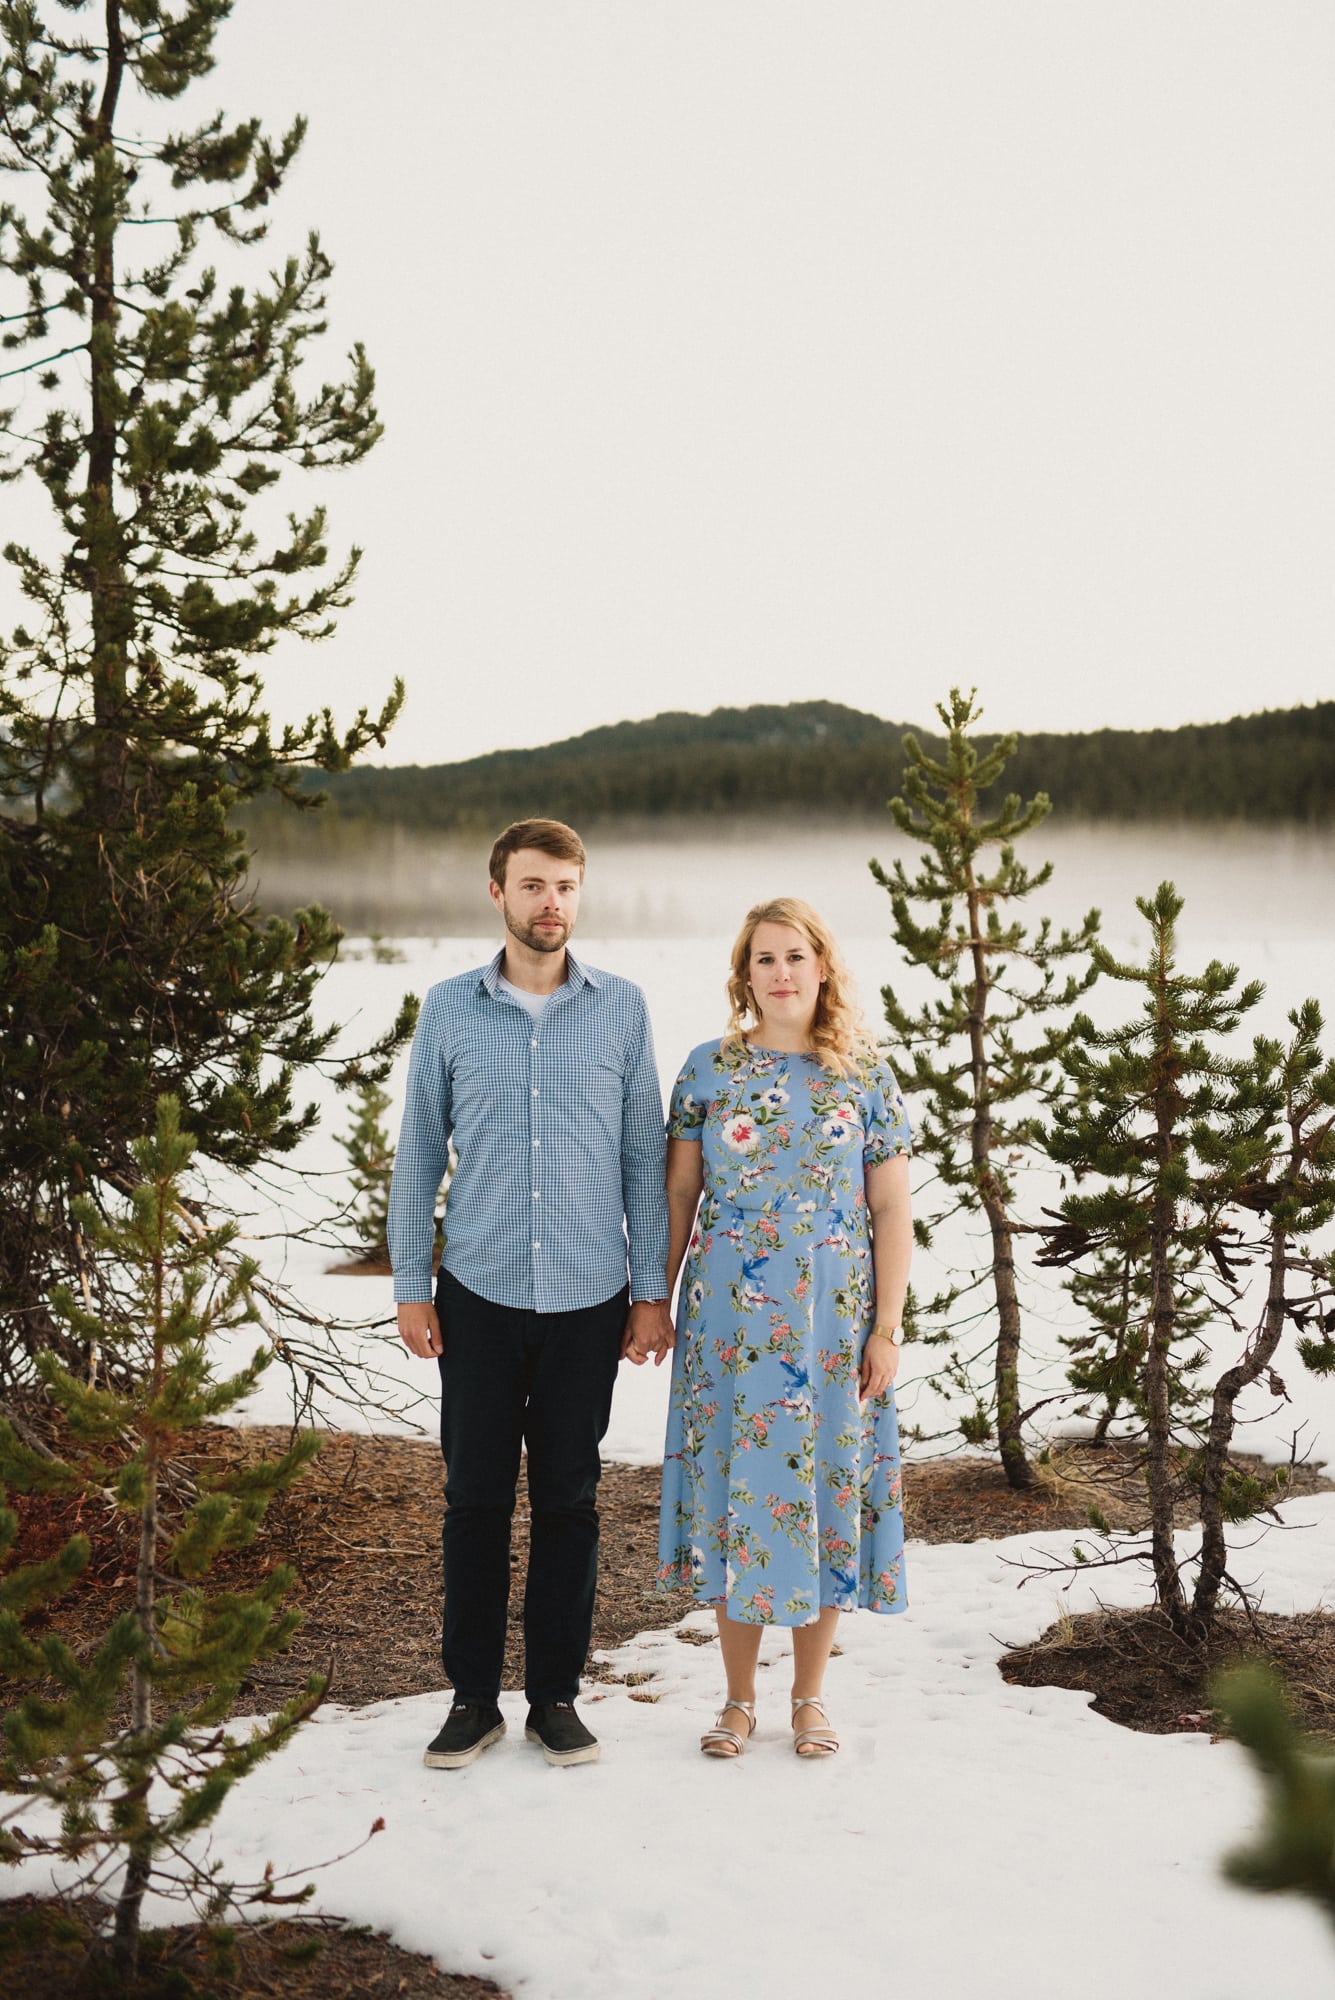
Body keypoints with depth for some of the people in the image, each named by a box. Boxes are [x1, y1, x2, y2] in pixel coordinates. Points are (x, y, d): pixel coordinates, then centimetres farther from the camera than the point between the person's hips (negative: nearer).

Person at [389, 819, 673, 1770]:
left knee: (569, 1499, 7)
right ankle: (474, 1695, 18)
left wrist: (653, 1289, 2)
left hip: (588, 1297, 0)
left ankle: (556, 1694, 20)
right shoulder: (449, 1009, 3)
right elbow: (418, 1153, 6)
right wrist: (410, 1285, 2)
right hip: (478, 1295, 0)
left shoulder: (622, 1007, 2)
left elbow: (644, 1155, 5)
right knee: (475, 1496, 6)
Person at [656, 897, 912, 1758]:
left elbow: (891, 1210, 0)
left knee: (825, 1484, 5)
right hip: (729, 1317, 0)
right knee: (733, 1483, 5)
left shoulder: (867, 1077, 1)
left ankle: (811, 1695, 21)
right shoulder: (709, 1068, 2)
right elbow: (679, 1193, 5)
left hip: (832, 1320, 0)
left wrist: (887, 1328, -5)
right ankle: (740, 1696, 19)